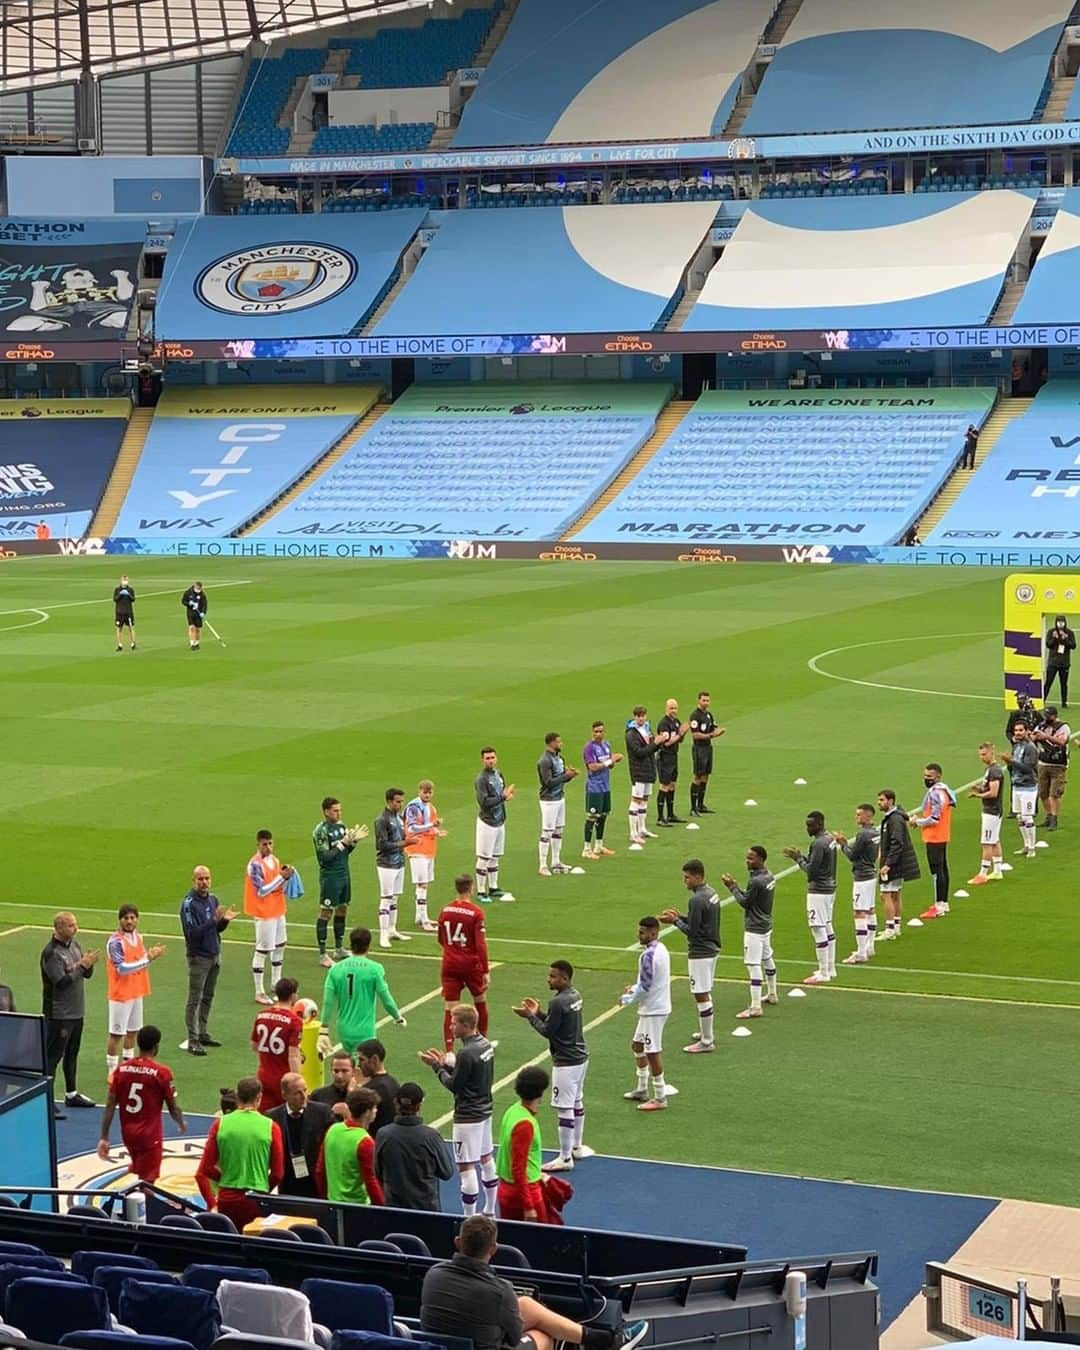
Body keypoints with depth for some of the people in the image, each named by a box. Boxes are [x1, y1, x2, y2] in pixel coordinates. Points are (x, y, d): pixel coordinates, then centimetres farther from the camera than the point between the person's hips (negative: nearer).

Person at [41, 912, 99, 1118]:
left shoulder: (74, 945, 8)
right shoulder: (51, 953, -18)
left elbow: (87, 975, 11)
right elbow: (62, 982, -25)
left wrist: (89, 964, -10)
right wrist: (81, 966, -22)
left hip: (77, 1012, 9)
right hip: (59, 1014, -9)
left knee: (72, 1054, 19)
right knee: (52, 1057, -4)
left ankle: (71, 1094, 32)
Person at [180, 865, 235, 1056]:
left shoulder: (213, 899, 6)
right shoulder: (188, 903, -16)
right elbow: (193, 933, -22)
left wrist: (225, 919, -10)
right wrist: (214, 920, -29)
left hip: (214, 955, 7)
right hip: (198, 957, -7)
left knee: (208, 998, 15)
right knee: (194, 1000, -3)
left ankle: (203, 1034, 25)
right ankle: (192, 1040, 0)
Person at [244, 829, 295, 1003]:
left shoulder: (274, 860, 8)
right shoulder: (255, 864, -18)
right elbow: (261, 891, -21)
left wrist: (285, 876, -6)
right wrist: (281, 877, -21)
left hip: (278, 910, 9)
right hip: (264, 913, -9)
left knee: (279, 946, 19)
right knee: (262, 950, -4)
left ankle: (276, 984, 35)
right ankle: (259, 992, 1)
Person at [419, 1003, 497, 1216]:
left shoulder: (467, 1053, -24)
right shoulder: (486, 1045, 4)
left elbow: (453, 1086, -17)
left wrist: (438, 1067, -5)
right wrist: (446, 1063, 7)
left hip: (467, 1117, -10)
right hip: (485, 1110, 10)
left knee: (466, 1167, -4)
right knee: (486, 1160, 20)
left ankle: (469, 1218, -1)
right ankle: (490, 1211, 32)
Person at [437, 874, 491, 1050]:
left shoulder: (445, 910, 0)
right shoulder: (476, 913, -14)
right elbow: (481, 945, -16)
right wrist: (486, 971, -11)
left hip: (449, 965, 2)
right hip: (471, 965, -2)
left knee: (449, 1009, 1)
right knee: (480, 1001, 21)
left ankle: (448, 1051, -8)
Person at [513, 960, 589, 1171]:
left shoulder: (558, 1002, -21)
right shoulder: (575, 996, 8)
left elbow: (548, 1031, -16)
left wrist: (530, 1016, -5)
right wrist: (538, 1013, 11)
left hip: (566, 1062, -10)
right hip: (580, 1057, 10)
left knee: (564, 1109, -5)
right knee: (577, 1103, 21)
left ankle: (565, 1158, -1)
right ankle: (576, 1147, 34)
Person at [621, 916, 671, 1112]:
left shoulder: (648, 955, -22)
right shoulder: (661, 949, 9)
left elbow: (645, 987, -21)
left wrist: (628, 999, -7)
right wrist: (635, 988, 9)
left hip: (653, 1010, -11)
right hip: (657, 1006, 11)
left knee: (652, 1052, -3)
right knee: (638, 1045, 21)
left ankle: (660, 1098, 3)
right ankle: (642, 1090, 30)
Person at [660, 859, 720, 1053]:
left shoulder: (697, 900, -22)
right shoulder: (711, 893, 8)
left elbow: (692, 931, -20)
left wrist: (675, 921, -7)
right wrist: (680, 916, 10)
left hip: (700, 953, -10)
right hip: (711, 949, 10)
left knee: (702, 996, -3)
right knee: (705, 994, 20)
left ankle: (707, 1042, 1)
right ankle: (705, 1033, 31)